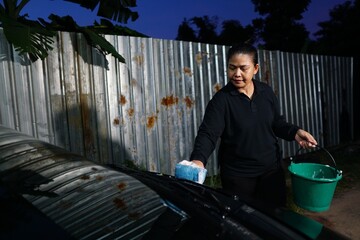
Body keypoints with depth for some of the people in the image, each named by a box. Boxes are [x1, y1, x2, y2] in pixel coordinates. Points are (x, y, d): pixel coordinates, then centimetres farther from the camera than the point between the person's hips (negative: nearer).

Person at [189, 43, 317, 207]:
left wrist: (295, 132, -7)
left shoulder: (266, 92, -1)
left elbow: (277, 122, 11)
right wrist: (199, 159, -40)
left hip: (272, 169, 5)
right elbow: (208, 134, -23)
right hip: (237, 175, -4)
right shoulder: (221, 99, -16)